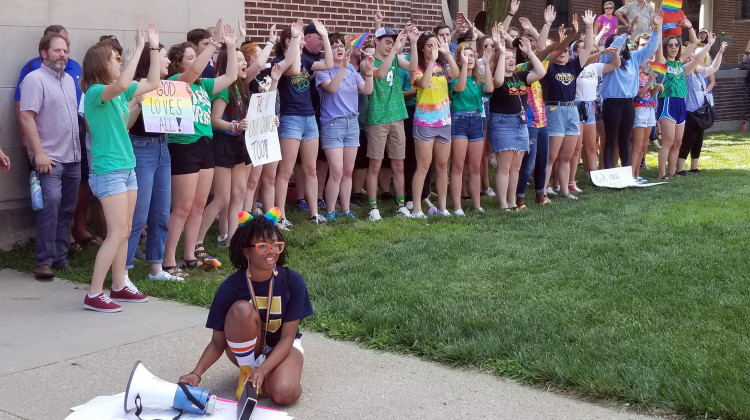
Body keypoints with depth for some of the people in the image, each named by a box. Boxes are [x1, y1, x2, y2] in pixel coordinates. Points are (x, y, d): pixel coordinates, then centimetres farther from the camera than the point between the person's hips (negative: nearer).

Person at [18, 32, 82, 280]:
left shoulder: (69, 80, 16)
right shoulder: (35, 79, -7)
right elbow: (26, 117, -15)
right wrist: (39, 154, -20)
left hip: (72, 157, 7)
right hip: (49, 158, -7)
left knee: (67, 210, 9)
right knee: (51, 204, -16)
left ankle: (61, 258, 16)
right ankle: (44, 262, -11)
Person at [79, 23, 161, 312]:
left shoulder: (119, 93, 10)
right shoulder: (95, 92, -14)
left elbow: (152, 83, 20)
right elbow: (121, 84, -35)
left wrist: (153, 48, 13)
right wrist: (139, 48, -28)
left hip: (127, 169, 9)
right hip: (108, 172, -9)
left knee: (124, 231, 12)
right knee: (117, 233, -11)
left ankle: (119, 286, 21)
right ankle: (93, 295, -6)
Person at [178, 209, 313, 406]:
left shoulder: (293, 281, -20)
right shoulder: (230, 288, -19)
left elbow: (287, 337, -18)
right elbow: (218, 342, -13)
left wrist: (262, 369, -33)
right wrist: (196, 373, -29)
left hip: (282, 348, 0)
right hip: (244, 350, 0)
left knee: (284, 394, -32)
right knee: (241, 309, -33)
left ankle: (257, 372, 4)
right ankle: (246, 373, -10)